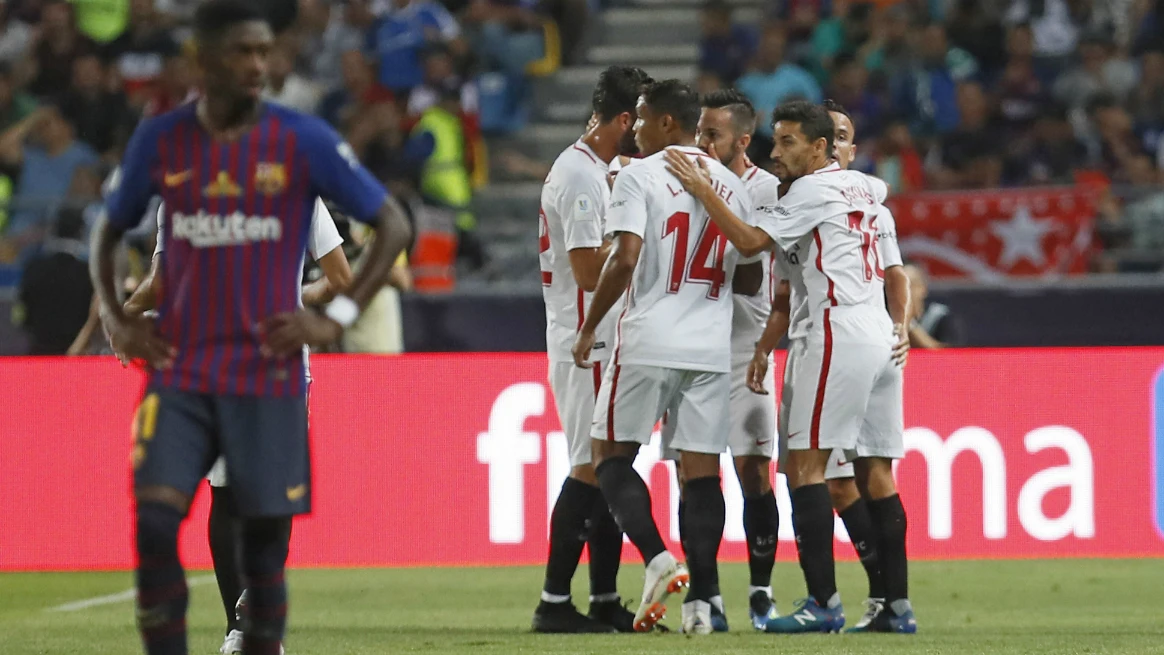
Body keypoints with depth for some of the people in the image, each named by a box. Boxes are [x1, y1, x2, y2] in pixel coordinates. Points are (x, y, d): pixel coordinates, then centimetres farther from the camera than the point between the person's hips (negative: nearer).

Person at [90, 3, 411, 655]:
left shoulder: (303, 140, -4)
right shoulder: (161, 141, 4)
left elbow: (394, 225, 1)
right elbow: (110, 230, 20)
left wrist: (337, 318, -7)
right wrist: (115, 319, 5)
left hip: (269, 375, -1)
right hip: (179, 372, 1)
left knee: (265, 541, 0)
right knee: (153, 524, -12)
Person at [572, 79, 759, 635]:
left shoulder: (638, 177, -6)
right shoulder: (731, 184, 11)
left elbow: (624, 258, -16)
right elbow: (749, 278, 14)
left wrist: (589, 328, -7)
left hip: (648, 342, -5)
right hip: (711, 348, 5)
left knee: (611, 454, 7)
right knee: (701, 469, 5)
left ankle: (657, 558, -13)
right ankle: (701, 599, -1)